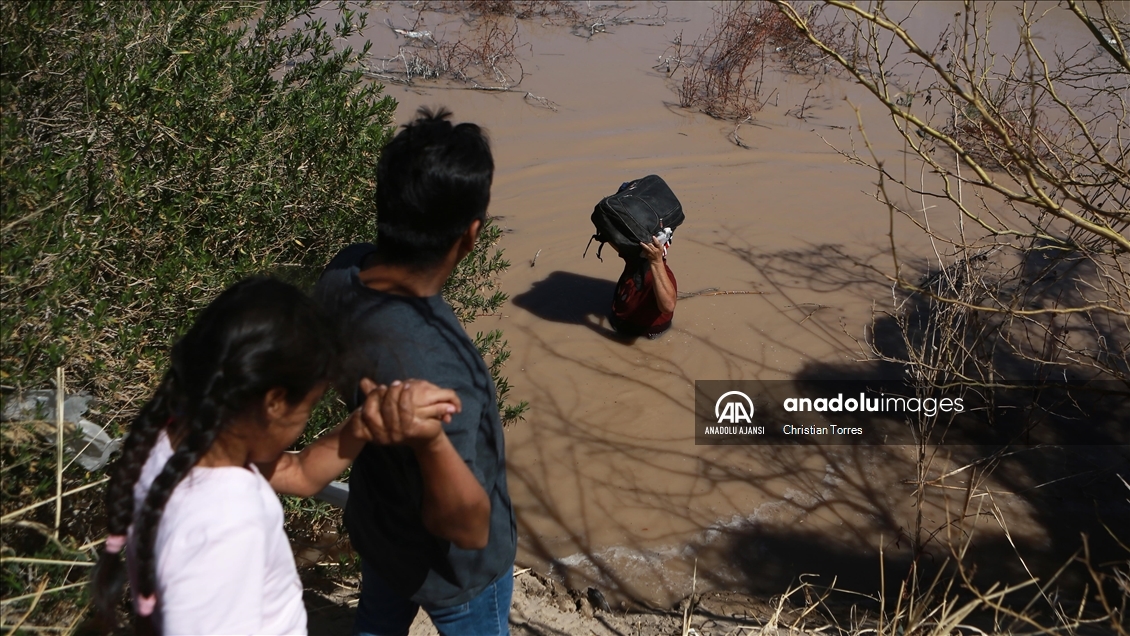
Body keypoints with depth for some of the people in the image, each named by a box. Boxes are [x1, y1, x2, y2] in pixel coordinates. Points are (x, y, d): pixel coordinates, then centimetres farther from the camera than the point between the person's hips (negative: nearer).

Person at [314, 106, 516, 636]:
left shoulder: (342, 274, -23)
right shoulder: (431, 367, -47)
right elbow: (466, 527, -40)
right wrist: (431, 440, -51)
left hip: (376, 522, 6)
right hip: (454, 568, -6)